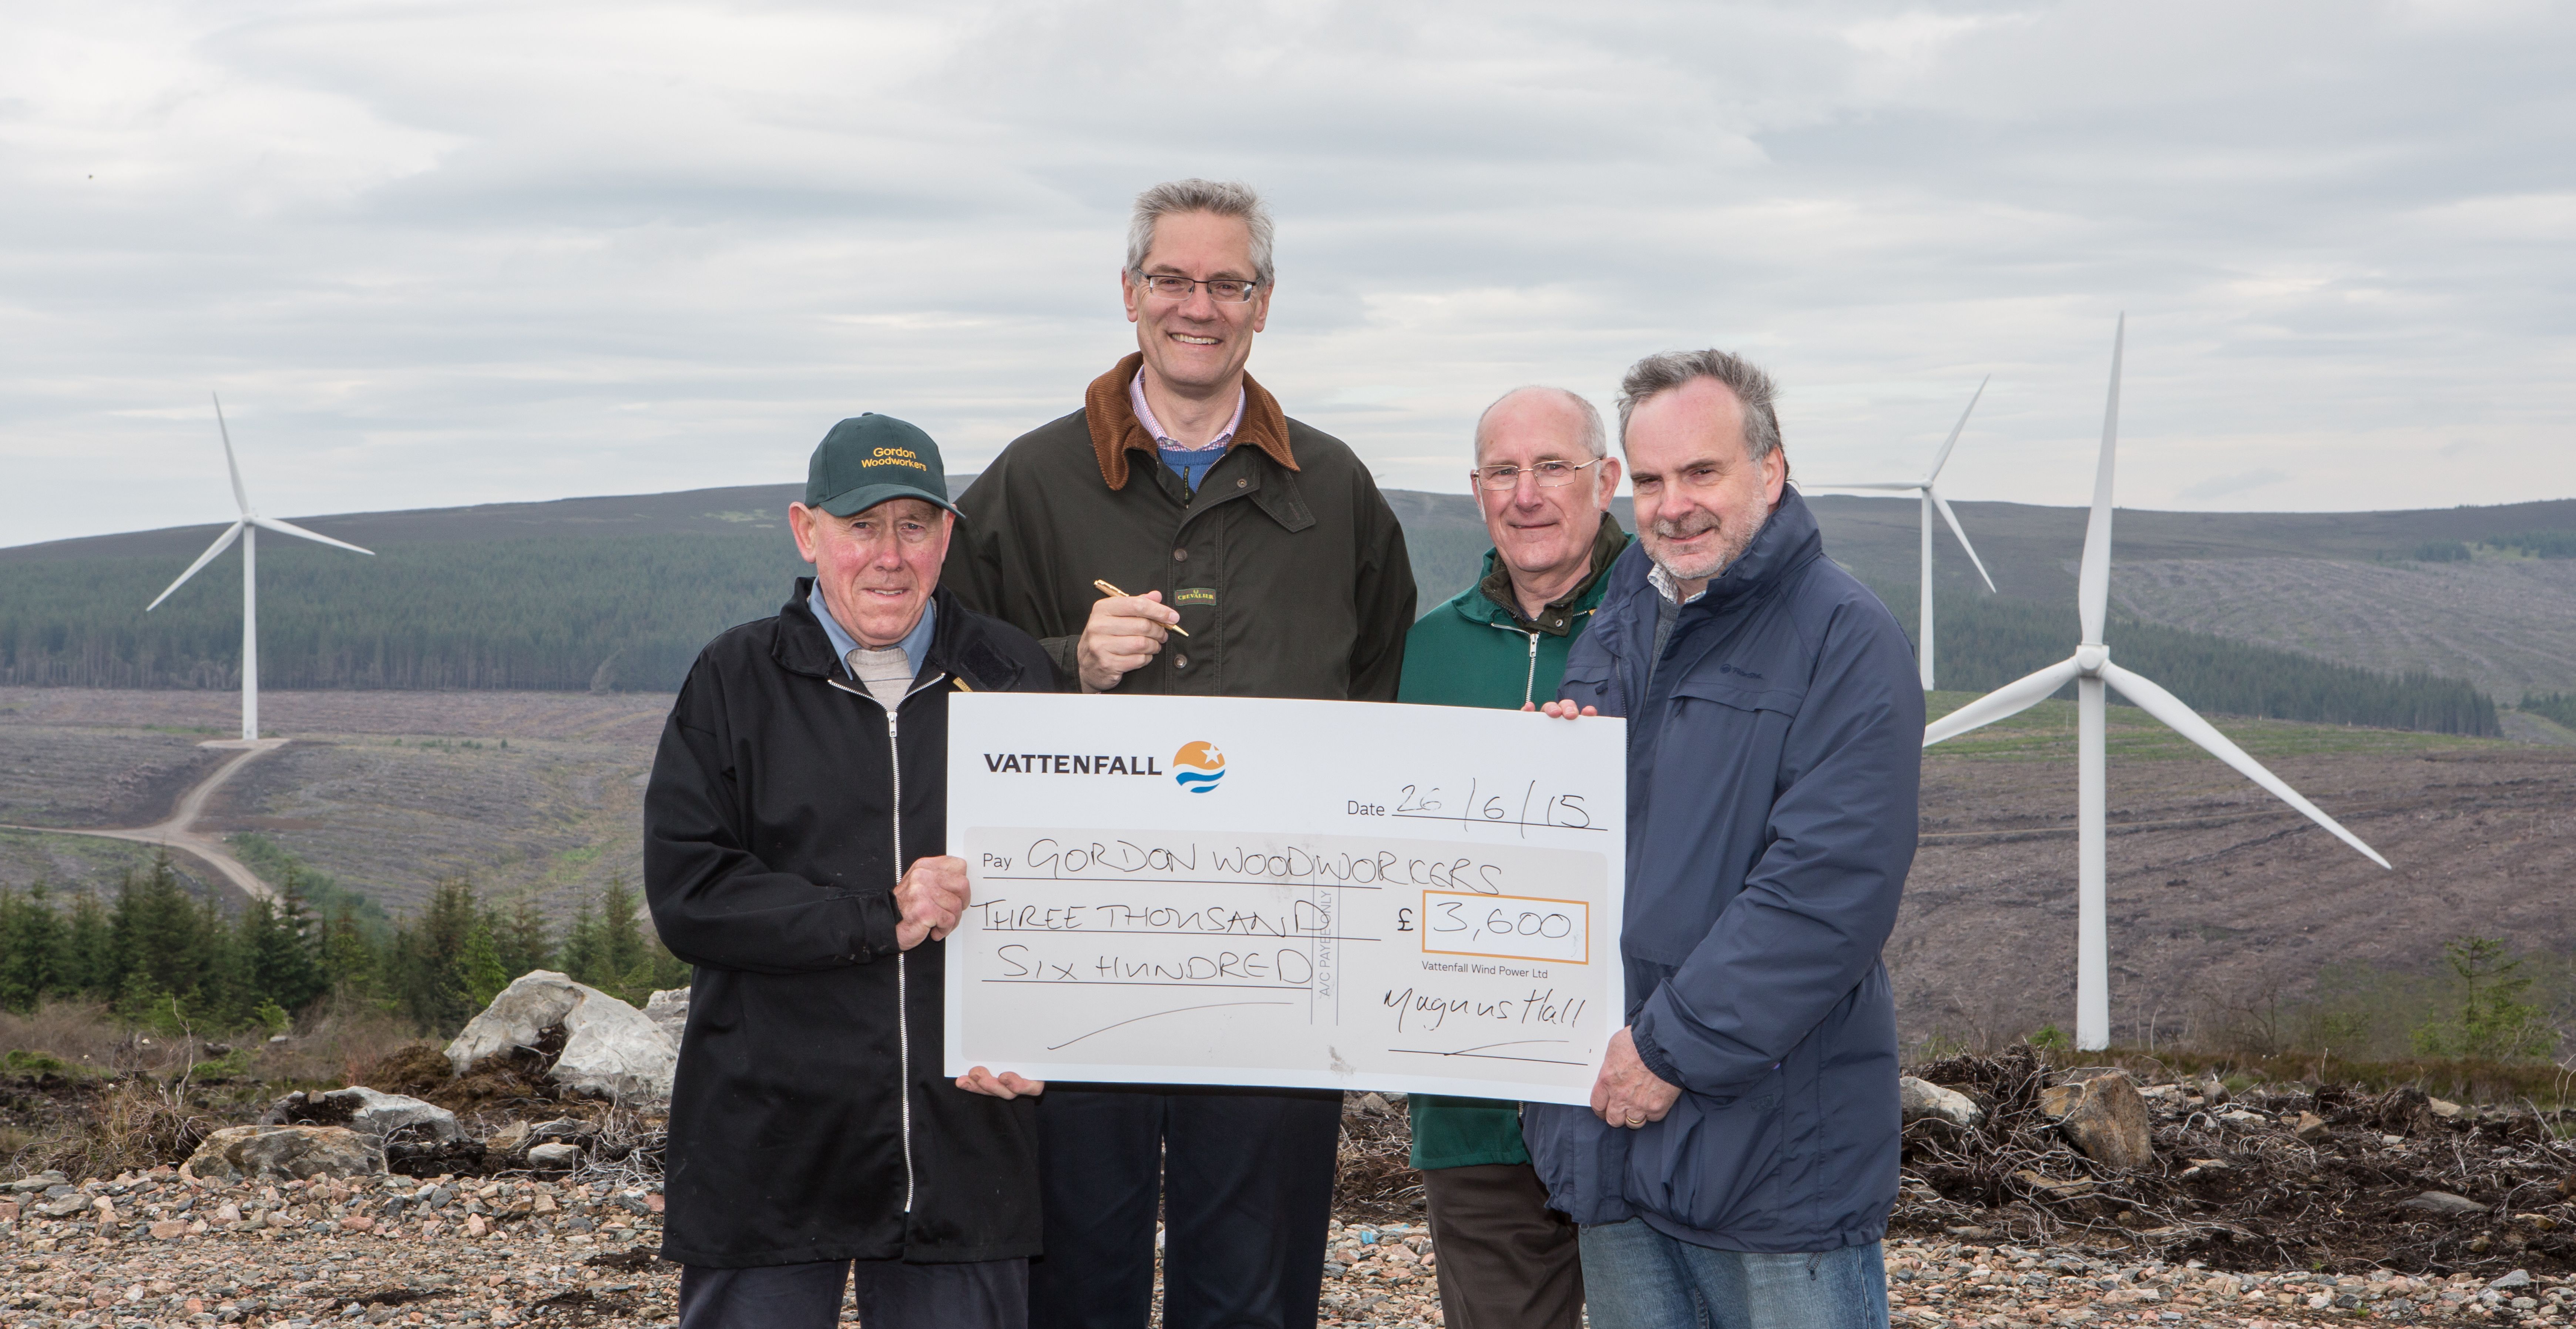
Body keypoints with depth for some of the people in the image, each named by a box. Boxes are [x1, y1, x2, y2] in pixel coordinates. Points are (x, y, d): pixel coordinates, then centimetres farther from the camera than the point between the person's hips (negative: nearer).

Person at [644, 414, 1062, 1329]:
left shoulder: (1013, 677, 8)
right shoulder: (737, 680, 3)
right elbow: (686, 895, -6)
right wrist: (882, 920, -13)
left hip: (963, 1142, 2)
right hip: (771, 1142, -1)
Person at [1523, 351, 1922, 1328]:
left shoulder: (1845, 641, -9)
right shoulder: (1615, 627, 15)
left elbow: (1829, 890, -19)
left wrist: (1676, 1047, -19)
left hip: (1775, 1142, -7)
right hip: (1611, 1133, 7)